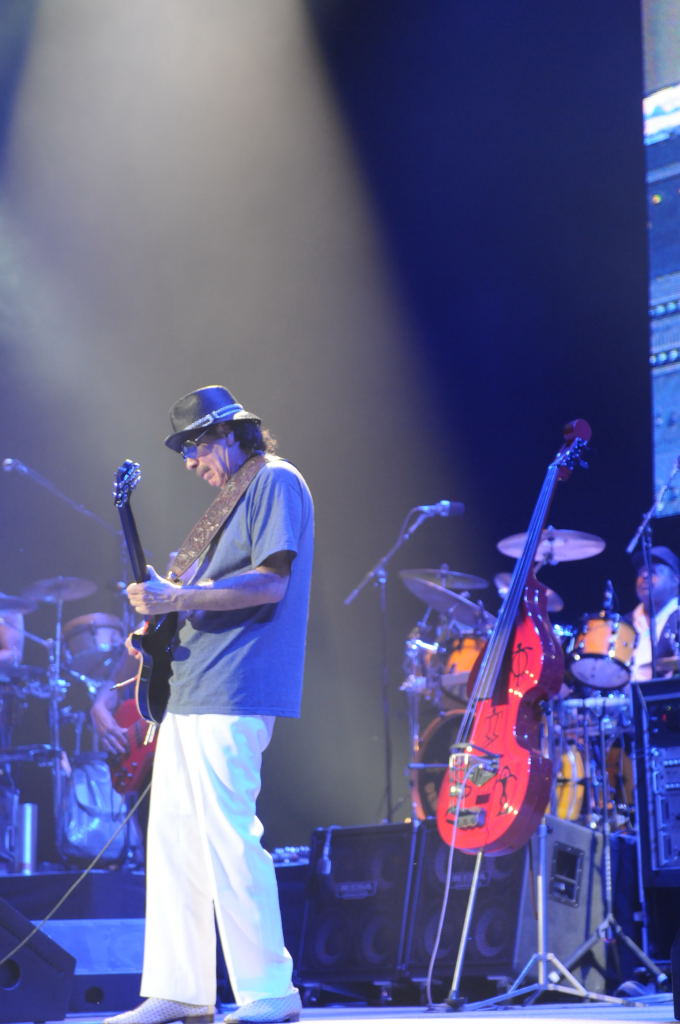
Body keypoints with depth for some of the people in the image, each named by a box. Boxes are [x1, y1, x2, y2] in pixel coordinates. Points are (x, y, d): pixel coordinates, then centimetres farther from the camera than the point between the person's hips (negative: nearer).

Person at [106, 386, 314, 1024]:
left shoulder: (274, 482, -5)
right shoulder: (233, 497, 24)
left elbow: (269, 582, -17)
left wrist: (173, 598, -19)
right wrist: (163, 622, 11)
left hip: (231, 692, -10)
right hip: (190, 691, 10)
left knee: (226, 837, -13)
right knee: (172, 838, 8)